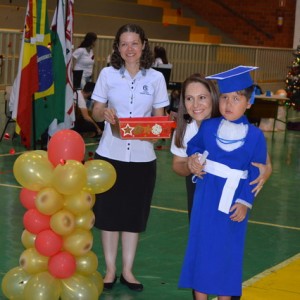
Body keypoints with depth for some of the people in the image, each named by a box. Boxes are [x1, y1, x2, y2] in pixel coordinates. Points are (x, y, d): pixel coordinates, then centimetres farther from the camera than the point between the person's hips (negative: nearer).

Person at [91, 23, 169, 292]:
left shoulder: (156, 78, 0)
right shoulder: (108, 74, 0)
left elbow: (159, 116, 5)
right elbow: (96, 111, 5)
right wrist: (105, 113, -18)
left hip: (142, 156, 0)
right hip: (110, 153, 0)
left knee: (134, 214, 8)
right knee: (109, 212, 5)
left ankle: (127, 270, 21)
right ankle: (110, 270, 18)